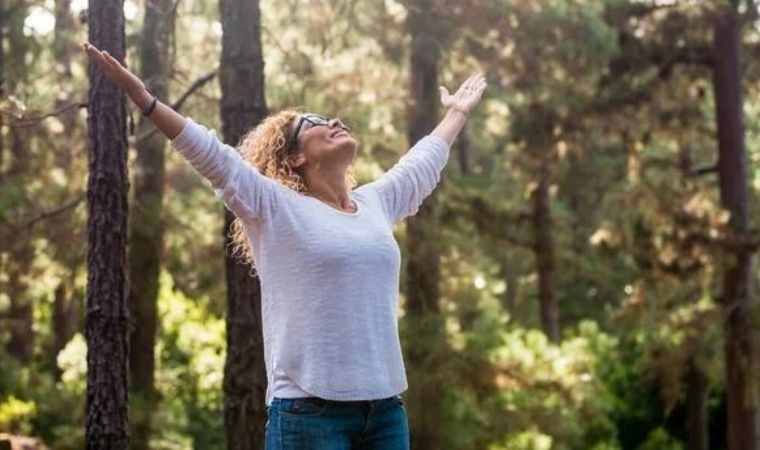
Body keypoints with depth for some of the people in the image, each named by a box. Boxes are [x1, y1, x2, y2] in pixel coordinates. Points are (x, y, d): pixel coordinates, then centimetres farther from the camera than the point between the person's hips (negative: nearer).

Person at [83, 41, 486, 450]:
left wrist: (457, 113, 48)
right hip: (310, 410, -6)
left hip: (385, 408, 6)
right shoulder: (275, 208, 0)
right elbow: (212, 155, -9)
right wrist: (144, 100, -18)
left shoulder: (375, 203, 16)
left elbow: (423, 161, 33)